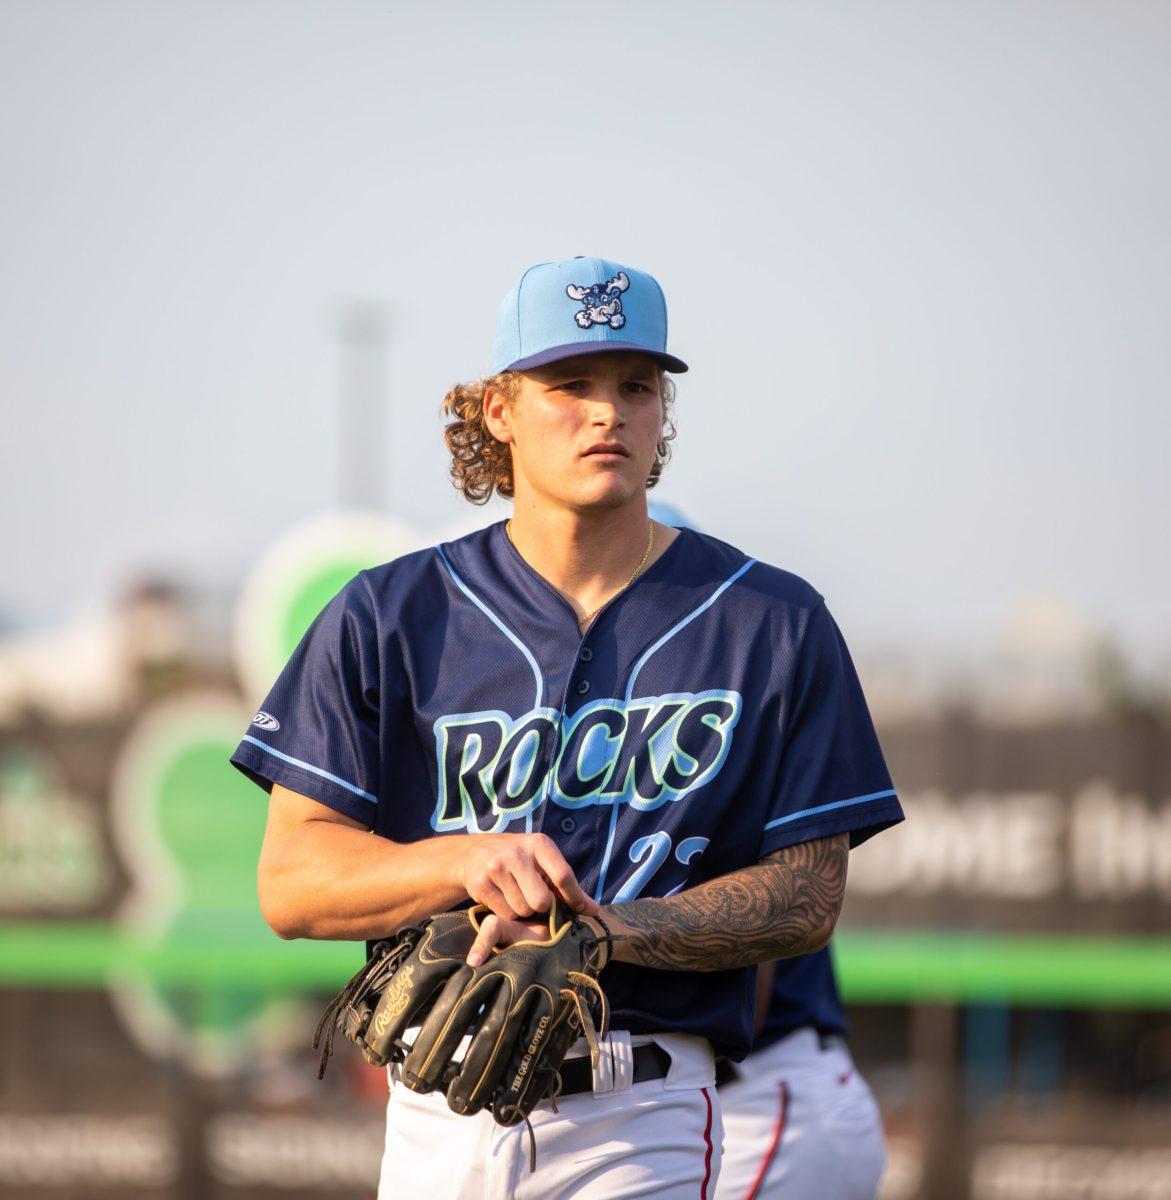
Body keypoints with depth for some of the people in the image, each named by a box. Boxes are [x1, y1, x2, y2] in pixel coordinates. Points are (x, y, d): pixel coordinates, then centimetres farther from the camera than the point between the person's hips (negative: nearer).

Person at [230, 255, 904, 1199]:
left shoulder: (774, 626, 5)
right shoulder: (388, 618, 6)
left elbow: (807, 899, 1)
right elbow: (290, 881, 1)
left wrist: (603, 928, -15)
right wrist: (465, 860, -18)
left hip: (642, 1120, -1)